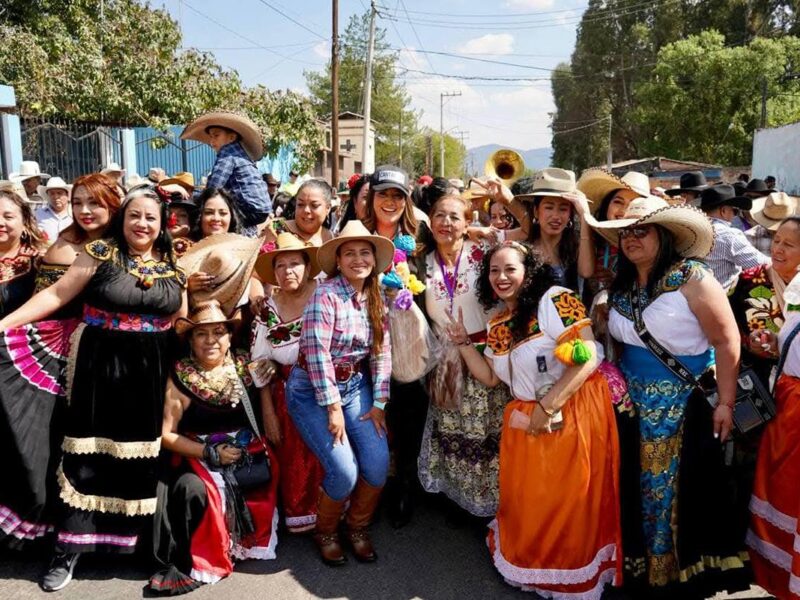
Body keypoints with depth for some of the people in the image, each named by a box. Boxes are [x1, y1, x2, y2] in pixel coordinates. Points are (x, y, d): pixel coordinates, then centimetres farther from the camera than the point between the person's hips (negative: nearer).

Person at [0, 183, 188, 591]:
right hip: (100, 368, -2)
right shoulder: (101, 253, -4)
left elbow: (183, 321, 12)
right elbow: (56, 295, -6)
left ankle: (130, 537, 25)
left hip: (151, 374, 3)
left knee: (141, 458, 8)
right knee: (88, 454, 1)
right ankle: (70, 549, 14)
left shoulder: (173, 268, 5)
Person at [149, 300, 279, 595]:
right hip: (199, 456, -2)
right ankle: (195, 564, -8)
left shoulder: (246, 365, 3)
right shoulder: (181, 377, -4)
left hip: (248, 454, 3)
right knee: (193, 489, -30)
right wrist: (210, 453, -13)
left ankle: (246, 541, -2)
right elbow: (167, 435, -5)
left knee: (267, 476, -26)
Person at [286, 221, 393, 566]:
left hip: (355, 386, 6)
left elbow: (382, 352, 3)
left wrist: (378, 402, -1)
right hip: (313, 391, -5)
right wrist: (333, 407, -18)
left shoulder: (376, 299, 3)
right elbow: (317, 354, -21)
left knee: (378, 466, -6)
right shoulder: (326, 295, -17)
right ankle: (325, 533, 18)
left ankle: (357, 528, 23)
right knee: (344, 472, -14)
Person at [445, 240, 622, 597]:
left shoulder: (555, 300, -15)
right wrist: (462, 342, 0)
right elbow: (491, 377, 11)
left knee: (569, 501, 7)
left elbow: (587, 358, -21)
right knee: (527, 501, 16)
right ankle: (527, 562, 42)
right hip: (526, 420, 6)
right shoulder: (498, 325, 7)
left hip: (574, 414, -6)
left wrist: (547, 407, -22)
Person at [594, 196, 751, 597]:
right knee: (644, 484, 14)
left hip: (685, 403, -5)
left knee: (677, 486, 7)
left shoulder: (690, 279, -16)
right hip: (637, 402, 6)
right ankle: (644, 566, 33)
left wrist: (725, 403, -14)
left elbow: (727, 342, -14)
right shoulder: (622, 284, 3)